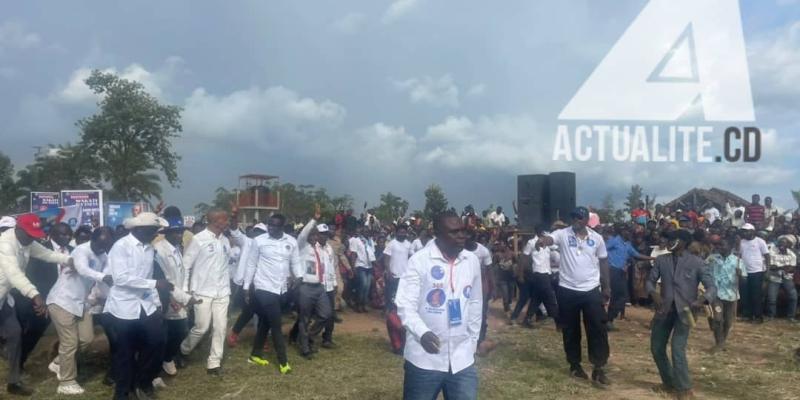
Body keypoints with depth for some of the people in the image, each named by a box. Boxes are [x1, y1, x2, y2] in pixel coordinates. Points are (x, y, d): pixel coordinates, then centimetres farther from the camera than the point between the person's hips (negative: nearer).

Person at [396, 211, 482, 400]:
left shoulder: (472, 260, 5)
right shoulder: (419, 260, -10)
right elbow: (405, 304, -12)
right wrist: (422, 332, -28)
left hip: (462, 359, 4)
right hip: (424, 359, -3)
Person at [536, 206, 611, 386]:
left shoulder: (597, 238, 1)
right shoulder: (563, 234, -7)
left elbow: (603, 262, 11)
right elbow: (549, 239, -27)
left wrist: (606, 286, 11)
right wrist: (542, 240, -52)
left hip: (591, 290, 1)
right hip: (567, 290, -1)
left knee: (598, 329, 0)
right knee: (570, 330, 11)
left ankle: (598, 369, 10)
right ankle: (575, 364, 28)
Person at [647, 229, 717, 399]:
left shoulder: (696, 262, -5)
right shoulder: (661, 260, 4)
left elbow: (711, 286, -8)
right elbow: (650, 280, 7)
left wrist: (702, 300, -28)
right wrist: (653, 293, -15)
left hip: (684, 311, -4)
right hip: (664, 310, 4)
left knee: (677, 350, -14)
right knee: (656, 348, 9)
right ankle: (669, 382, 31)